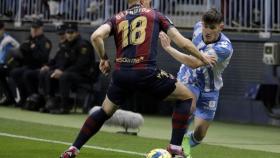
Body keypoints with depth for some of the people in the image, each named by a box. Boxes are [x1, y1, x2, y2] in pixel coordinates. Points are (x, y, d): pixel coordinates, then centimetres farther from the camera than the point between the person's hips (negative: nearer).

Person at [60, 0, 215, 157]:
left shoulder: (117, 19, 17)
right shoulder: (155, 15, 14)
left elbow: (96, 36, -2)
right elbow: (182, 42, 11)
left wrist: (104, 59, 14)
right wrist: (202, 57, 25)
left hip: (121, 74, 4)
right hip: (146, 73, -4)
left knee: (105, 112, 28)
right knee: (187, 97, 14)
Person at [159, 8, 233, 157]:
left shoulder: (224, 48, -32)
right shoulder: (198, 27, -15)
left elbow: (194, 63, -41)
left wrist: (168, 48, -39)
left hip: (209, 88, -2)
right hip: (188, 79, 2)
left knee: (199, 134, -3)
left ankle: (186, 143, 31)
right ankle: (183, 143, -15)